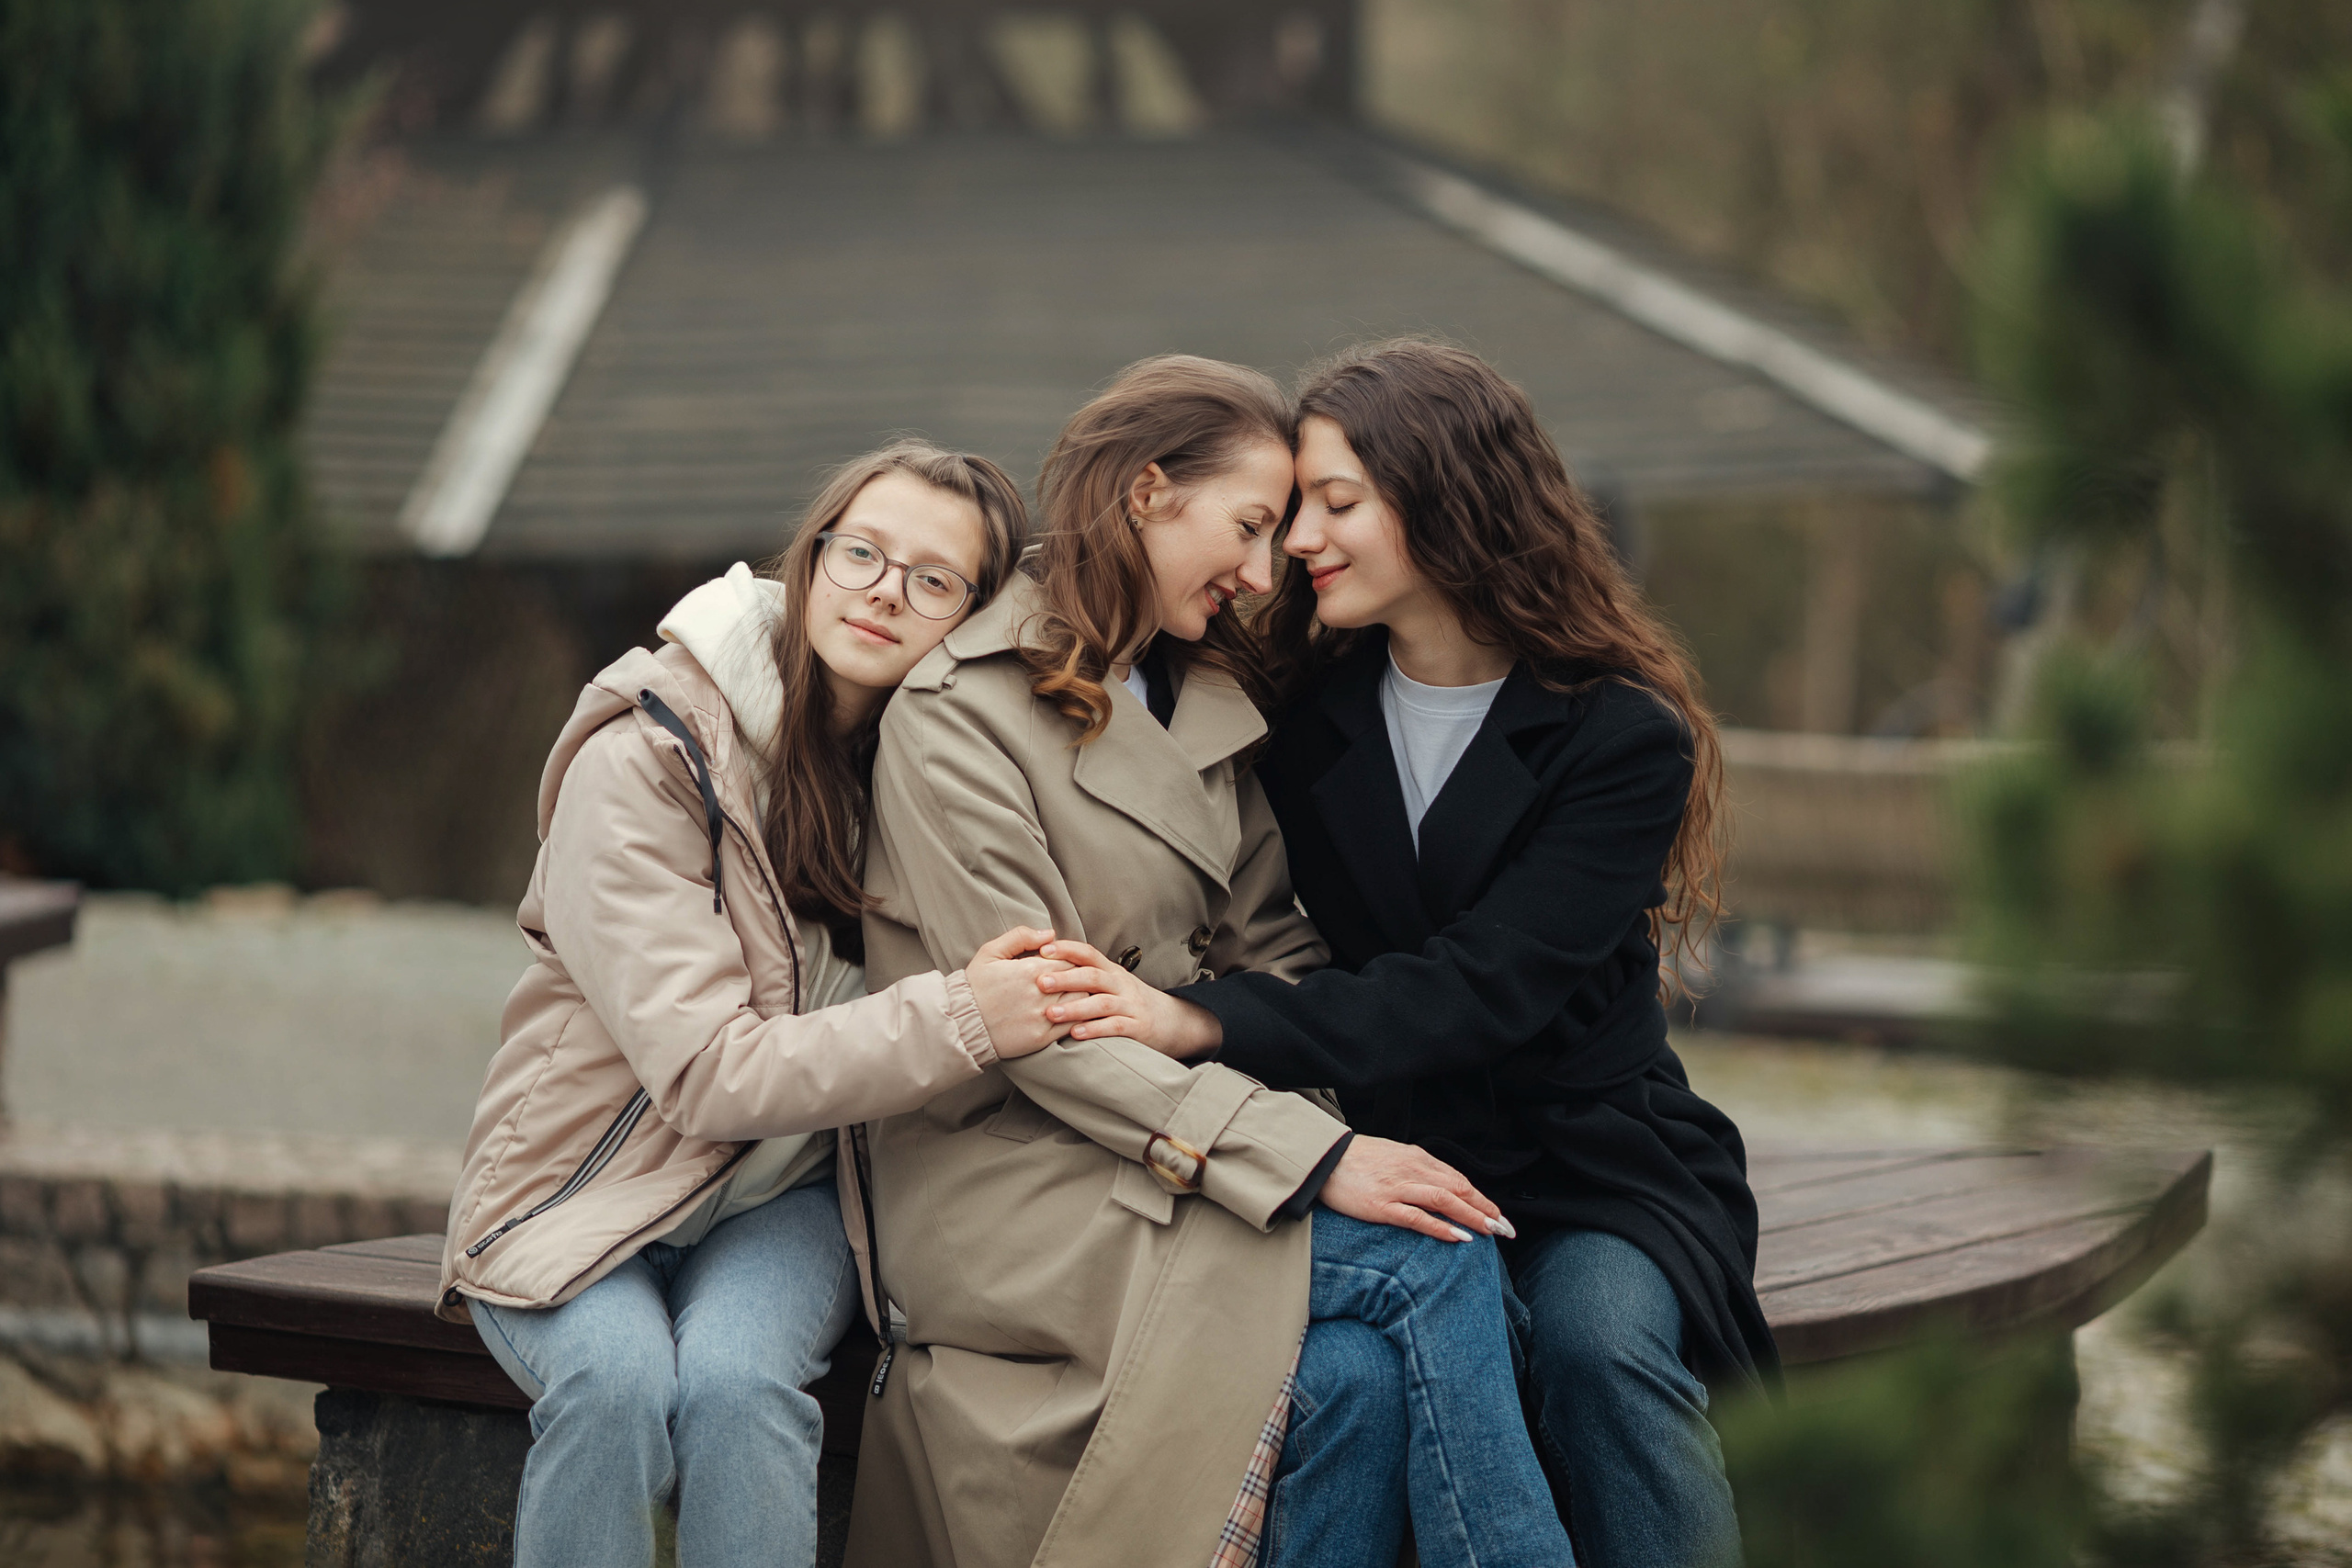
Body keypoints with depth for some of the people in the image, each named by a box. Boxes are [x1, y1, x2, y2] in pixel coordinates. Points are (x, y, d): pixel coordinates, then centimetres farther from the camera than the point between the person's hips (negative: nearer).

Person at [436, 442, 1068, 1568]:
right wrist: (956, 1023, -31)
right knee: (617, 1382, -33)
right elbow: (706, 1073, -21)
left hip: (784, 1200, 3)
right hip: (589, 1188, -2)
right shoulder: (642, 757, -15)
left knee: (736, 1384, -30)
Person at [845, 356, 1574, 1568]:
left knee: (1365, 1379, -24)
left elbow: (1266, 949, 14)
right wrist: (1312, 1157, -22)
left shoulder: (1208, 698, 16)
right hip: (1009, 1182, -6)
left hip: (1185, 1141, 7)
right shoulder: (956, 713, -9)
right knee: (1434, 1263, -24)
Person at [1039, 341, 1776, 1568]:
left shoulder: (1621, 737, -8)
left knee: (1598, 1335, -33)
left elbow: (1481, 990, -20)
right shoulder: (1307, 712, 6)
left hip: (1587, 1157, -1)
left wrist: (1205, 1021, -30)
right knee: (1340, 1375, -30)